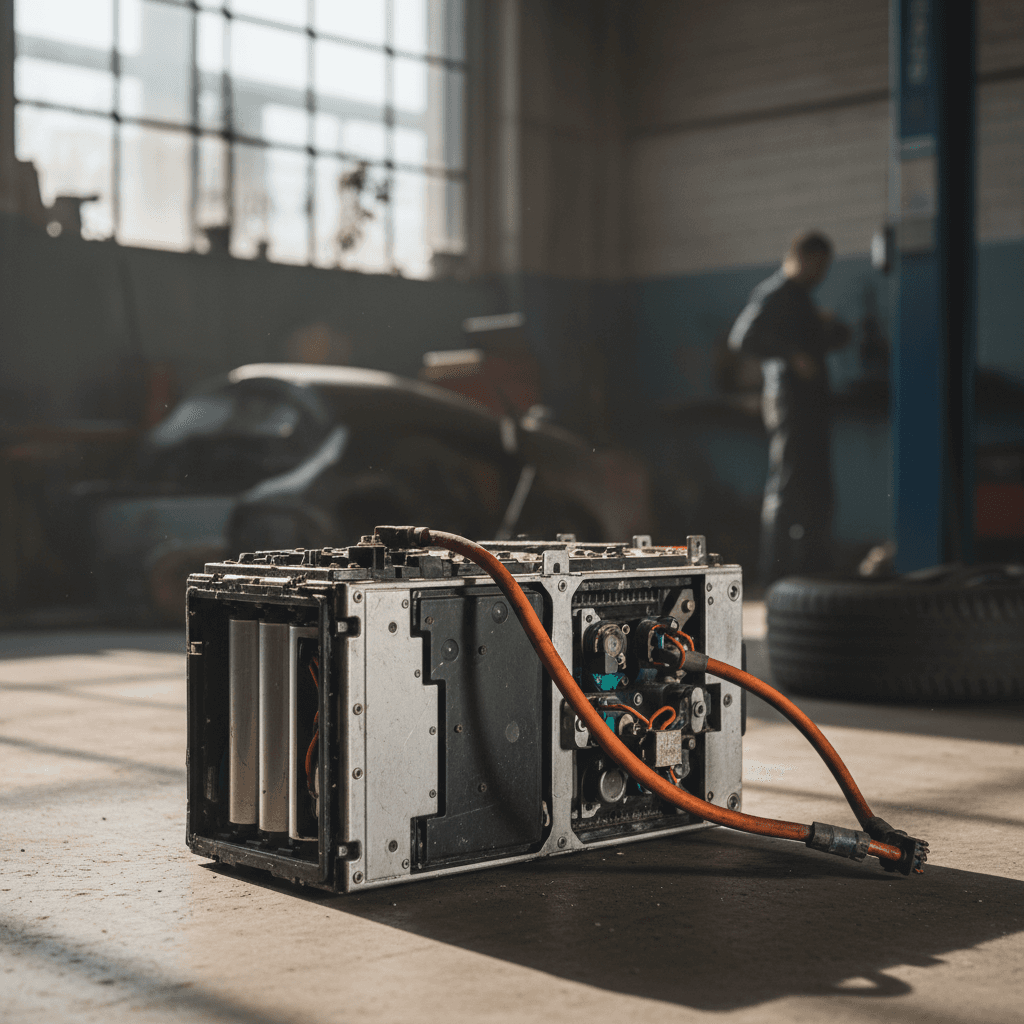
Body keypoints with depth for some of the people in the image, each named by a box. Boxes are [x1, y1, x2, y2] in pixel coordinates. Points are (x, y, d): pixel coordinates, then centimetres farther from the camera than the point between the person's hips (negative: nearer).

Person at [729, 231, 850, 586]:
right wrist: (793, 356, -24)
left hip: (810, 403, 10)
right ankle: (777, 572, -9)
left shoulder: (800, 298, 23)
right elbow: (742, 337, -20)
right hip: (789, 398, -10)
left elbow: (839, 338, 30)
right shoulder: (773, 294, -6)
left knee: (817, 491, 11)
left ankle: (814, 569, 17)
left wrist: (830, 326, 7)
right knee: (787, 486, -11)